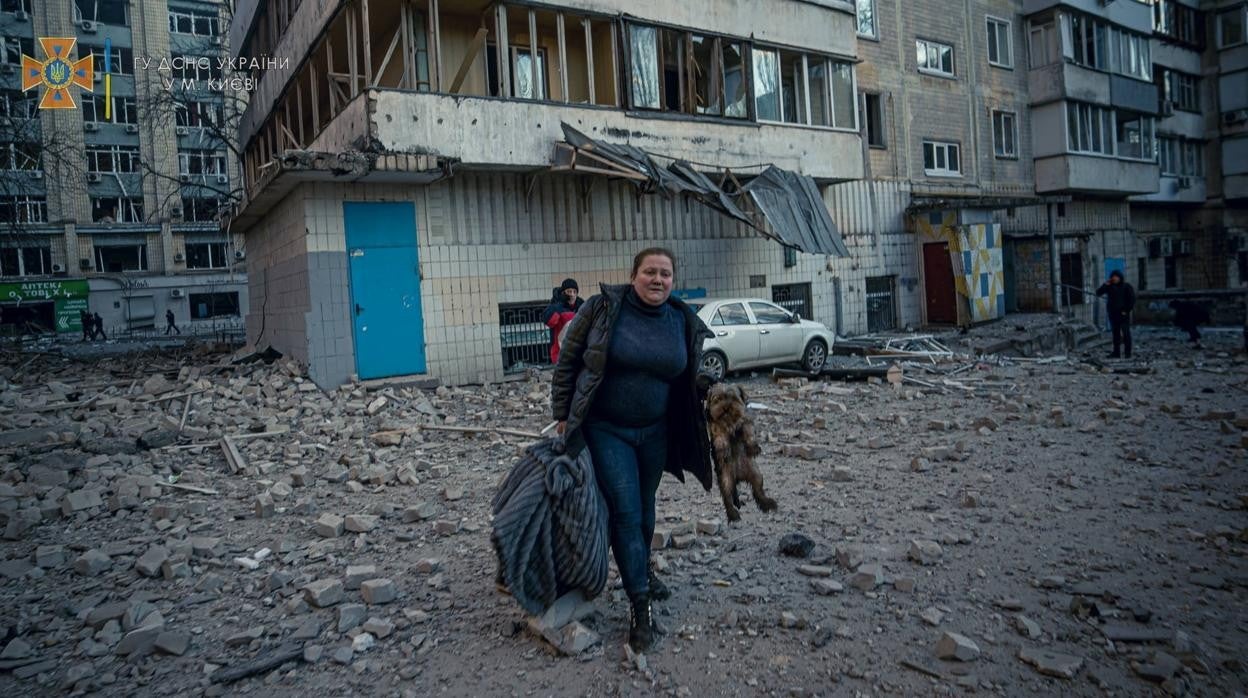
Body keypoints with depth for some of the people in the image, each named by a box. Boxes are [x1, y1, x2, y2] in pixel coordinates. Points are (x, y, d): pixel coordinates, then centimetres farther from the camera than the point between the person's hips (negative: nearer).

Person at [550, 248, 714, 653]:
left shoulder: (683, 322, 0)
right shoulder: (602, 309, -11)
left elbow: (690, 381, 11)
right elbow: (567, 362, -4)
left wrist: (688, 439, 12)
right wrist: (563, 416, -4)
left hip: (655, 433, 4)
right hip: (606, 431, -4)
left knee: (645, 508, 17)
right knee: (626, 512, -8)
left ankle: (642, 570, 42)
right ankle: (641, 608, 0)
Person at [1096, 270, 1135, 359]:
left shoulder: (1126, 286, -1)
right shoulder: (1109, 286, 10)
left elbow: (1132, 299, -4)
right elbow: (1098, 293, 3)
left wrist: (1127, 310, -11)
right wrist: (1105, 285, -9)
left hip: (1123, 313, -4)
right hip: (1113, 313, 4)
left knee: (1126, 333, -6)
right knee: (1115, 333, 6)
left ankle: (1128, 353, -5)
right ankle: (1116, 352, 9)